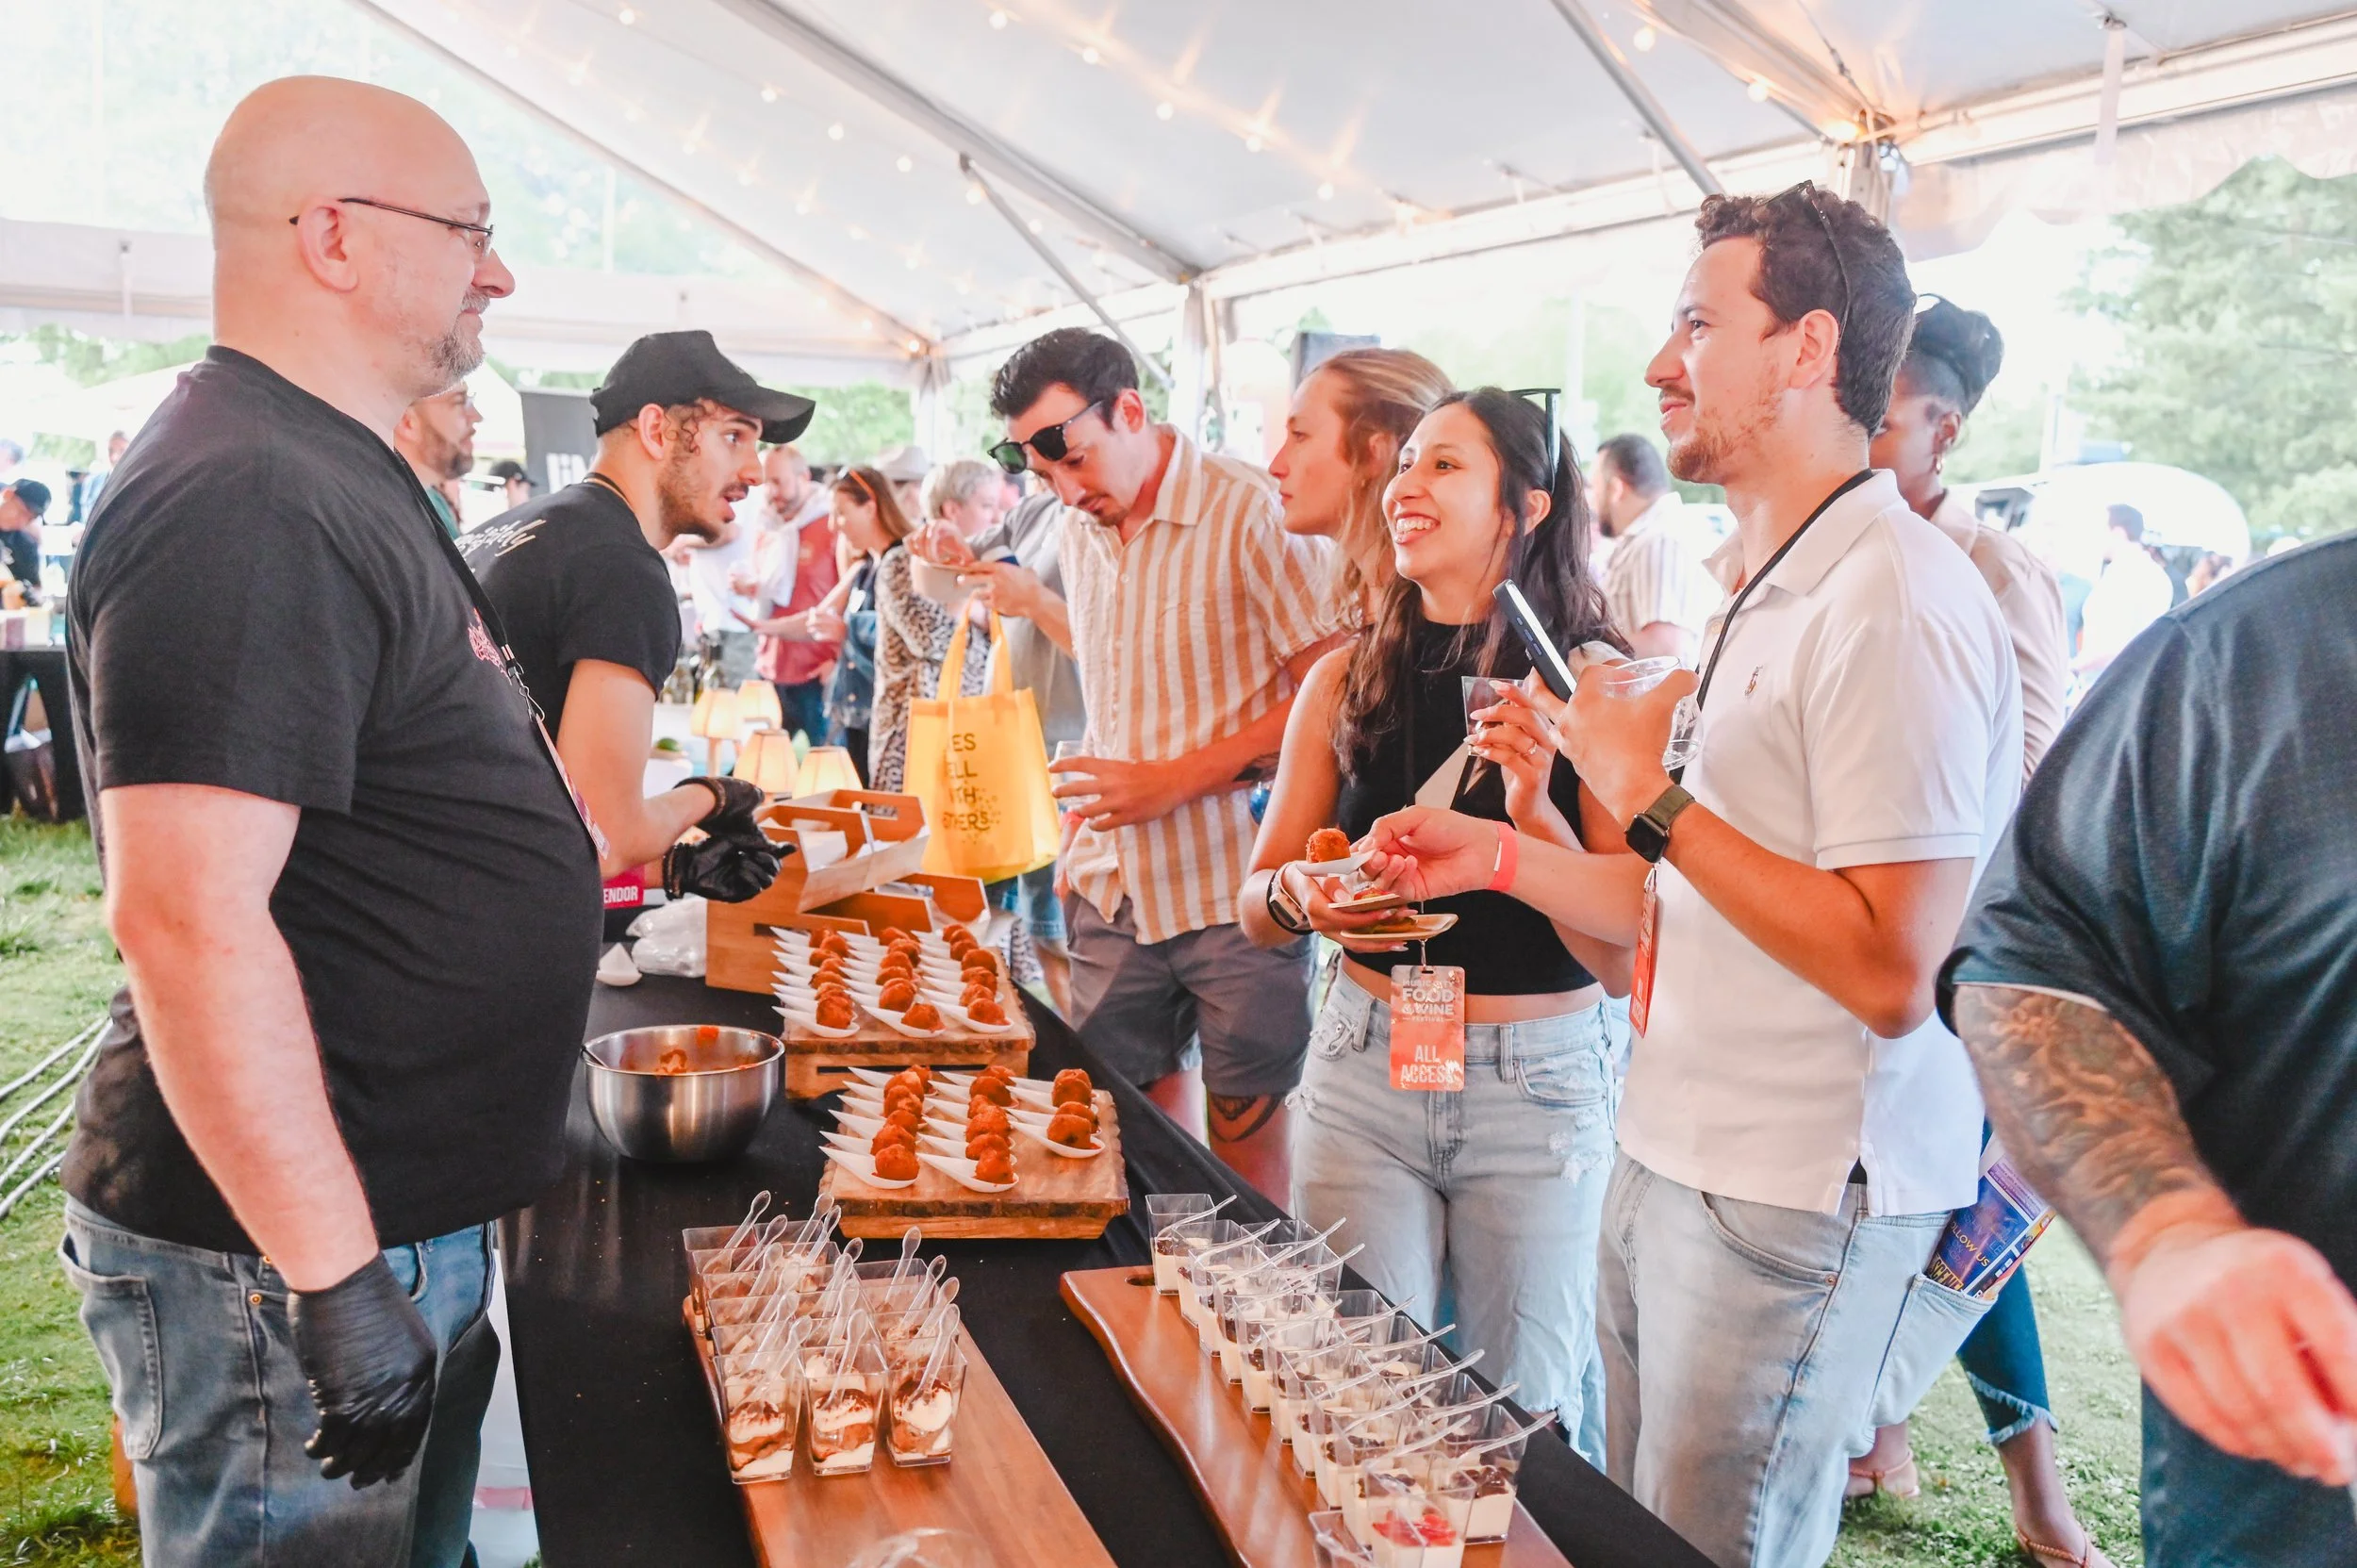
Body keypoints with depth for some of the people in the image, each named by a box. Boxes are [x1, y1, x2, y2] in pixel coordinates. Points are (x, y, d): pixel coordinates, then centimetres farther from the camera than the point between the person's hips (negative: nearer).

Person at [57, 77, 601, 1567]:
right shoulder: (240, 505, -22)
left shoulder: (338, 476, 12)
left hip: (406, 1221, 10)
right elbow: (188, 916, -28)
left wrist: (645, 838, 25)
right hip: (281, 1265, -10)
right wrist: (333, 1277, -26)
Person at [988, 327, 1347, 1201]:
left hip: (1237, 888, -6)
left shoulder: (1251, 513, -11)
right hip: (1116, 889, 6)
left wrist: (1174, 782, -18)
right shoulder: (1080, 530, 12)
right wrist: (1084, 842, 16)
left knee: (1246, 1143, 4)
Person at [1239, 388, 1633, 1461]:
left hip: (1539, 1085, -2)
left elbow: (1624, 957, -11)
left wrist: (1536, 814, -24)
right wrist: (1298, 895, -15)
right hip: (1362, 1069, 2)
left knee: (1522, 1419, 11)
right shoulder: (1348, 678, 2)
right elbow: (1255, 908, 7)